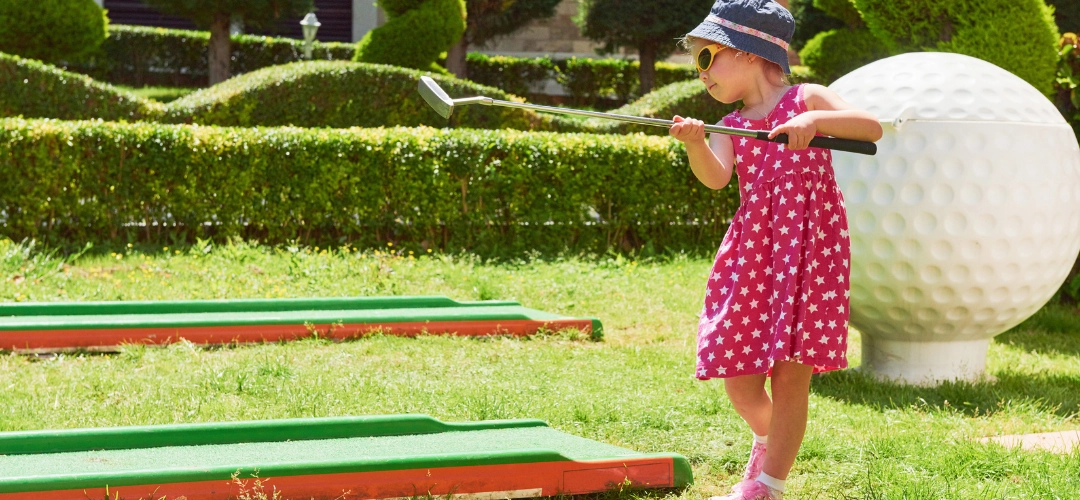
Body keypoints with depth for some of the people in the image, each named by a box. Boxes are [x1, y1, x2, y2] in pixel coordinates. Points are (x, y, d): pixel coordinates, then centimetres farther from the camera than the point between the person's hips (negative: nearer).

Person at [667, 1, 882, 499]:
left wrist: (815, 120, -22)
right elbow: (715, 177, -9)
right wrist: (696, 145, -29)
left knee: (791, 375, -7)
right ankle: (767, 438, 34)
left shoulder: (806, 99, 4)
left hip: (810, 252, -4)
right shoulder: (730, 128, 11)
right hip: (751, 252, 4)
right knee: (738, 376, 4)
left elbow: (873, 128, -8)